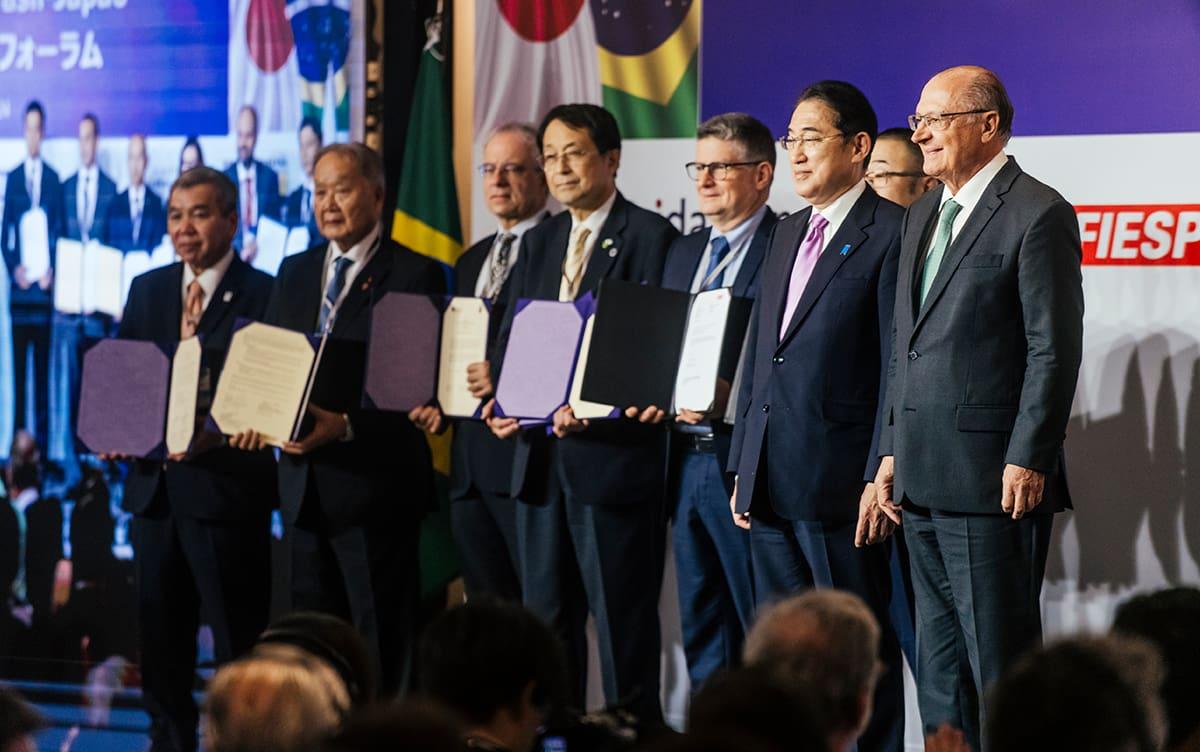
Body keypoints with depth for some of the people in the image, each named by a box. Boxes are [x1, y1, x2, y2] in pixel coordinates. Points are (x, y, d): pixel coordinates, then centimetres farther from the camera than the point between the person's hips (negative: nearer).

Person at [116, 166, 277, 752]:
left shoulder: (262, 296, -6)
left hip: (226, 484, -6)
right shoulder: (147, 290, 13)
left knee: (238, 637, -1)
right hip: (154, 484, 6)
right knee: (160, 633, 12)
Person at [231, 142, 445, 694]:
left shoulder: (414, 275, -5)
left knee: (383, 644, -3)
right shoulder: (295, 272, 15)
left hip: (373, 483, -6)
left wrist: (346, 426, -21)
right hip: (304, 483, 6)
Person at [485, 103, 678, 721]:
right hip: (540, 455, 7)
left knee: (622, 617, -4)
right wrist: (499, 401, -3)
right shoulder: (539, 243, 17)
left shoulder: (649, 235, -5)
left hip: (613, 454, -7)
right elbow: (511, 338, 16)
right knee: (545, 617, 10)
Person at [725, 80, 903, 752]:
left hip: (839, 484, -8)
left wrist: (882, 478, -16)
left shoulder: (891, 232, -8)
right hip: (772, 486, 8)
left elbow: (900, 366, -12)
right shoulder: (790, 233, 18)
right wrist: (744, 468, 16)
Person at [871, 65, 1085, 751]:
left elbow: (1055, 351, -12)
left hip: (993, 481, -9)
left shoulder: (1038, 214, -9)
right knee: (940, 668, 12)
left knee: (999, 663, -5)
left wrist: (1027, 462, -16)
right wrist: (892, 451, 15)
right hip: (924, 483, 9)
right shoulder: (924, 215, 17)